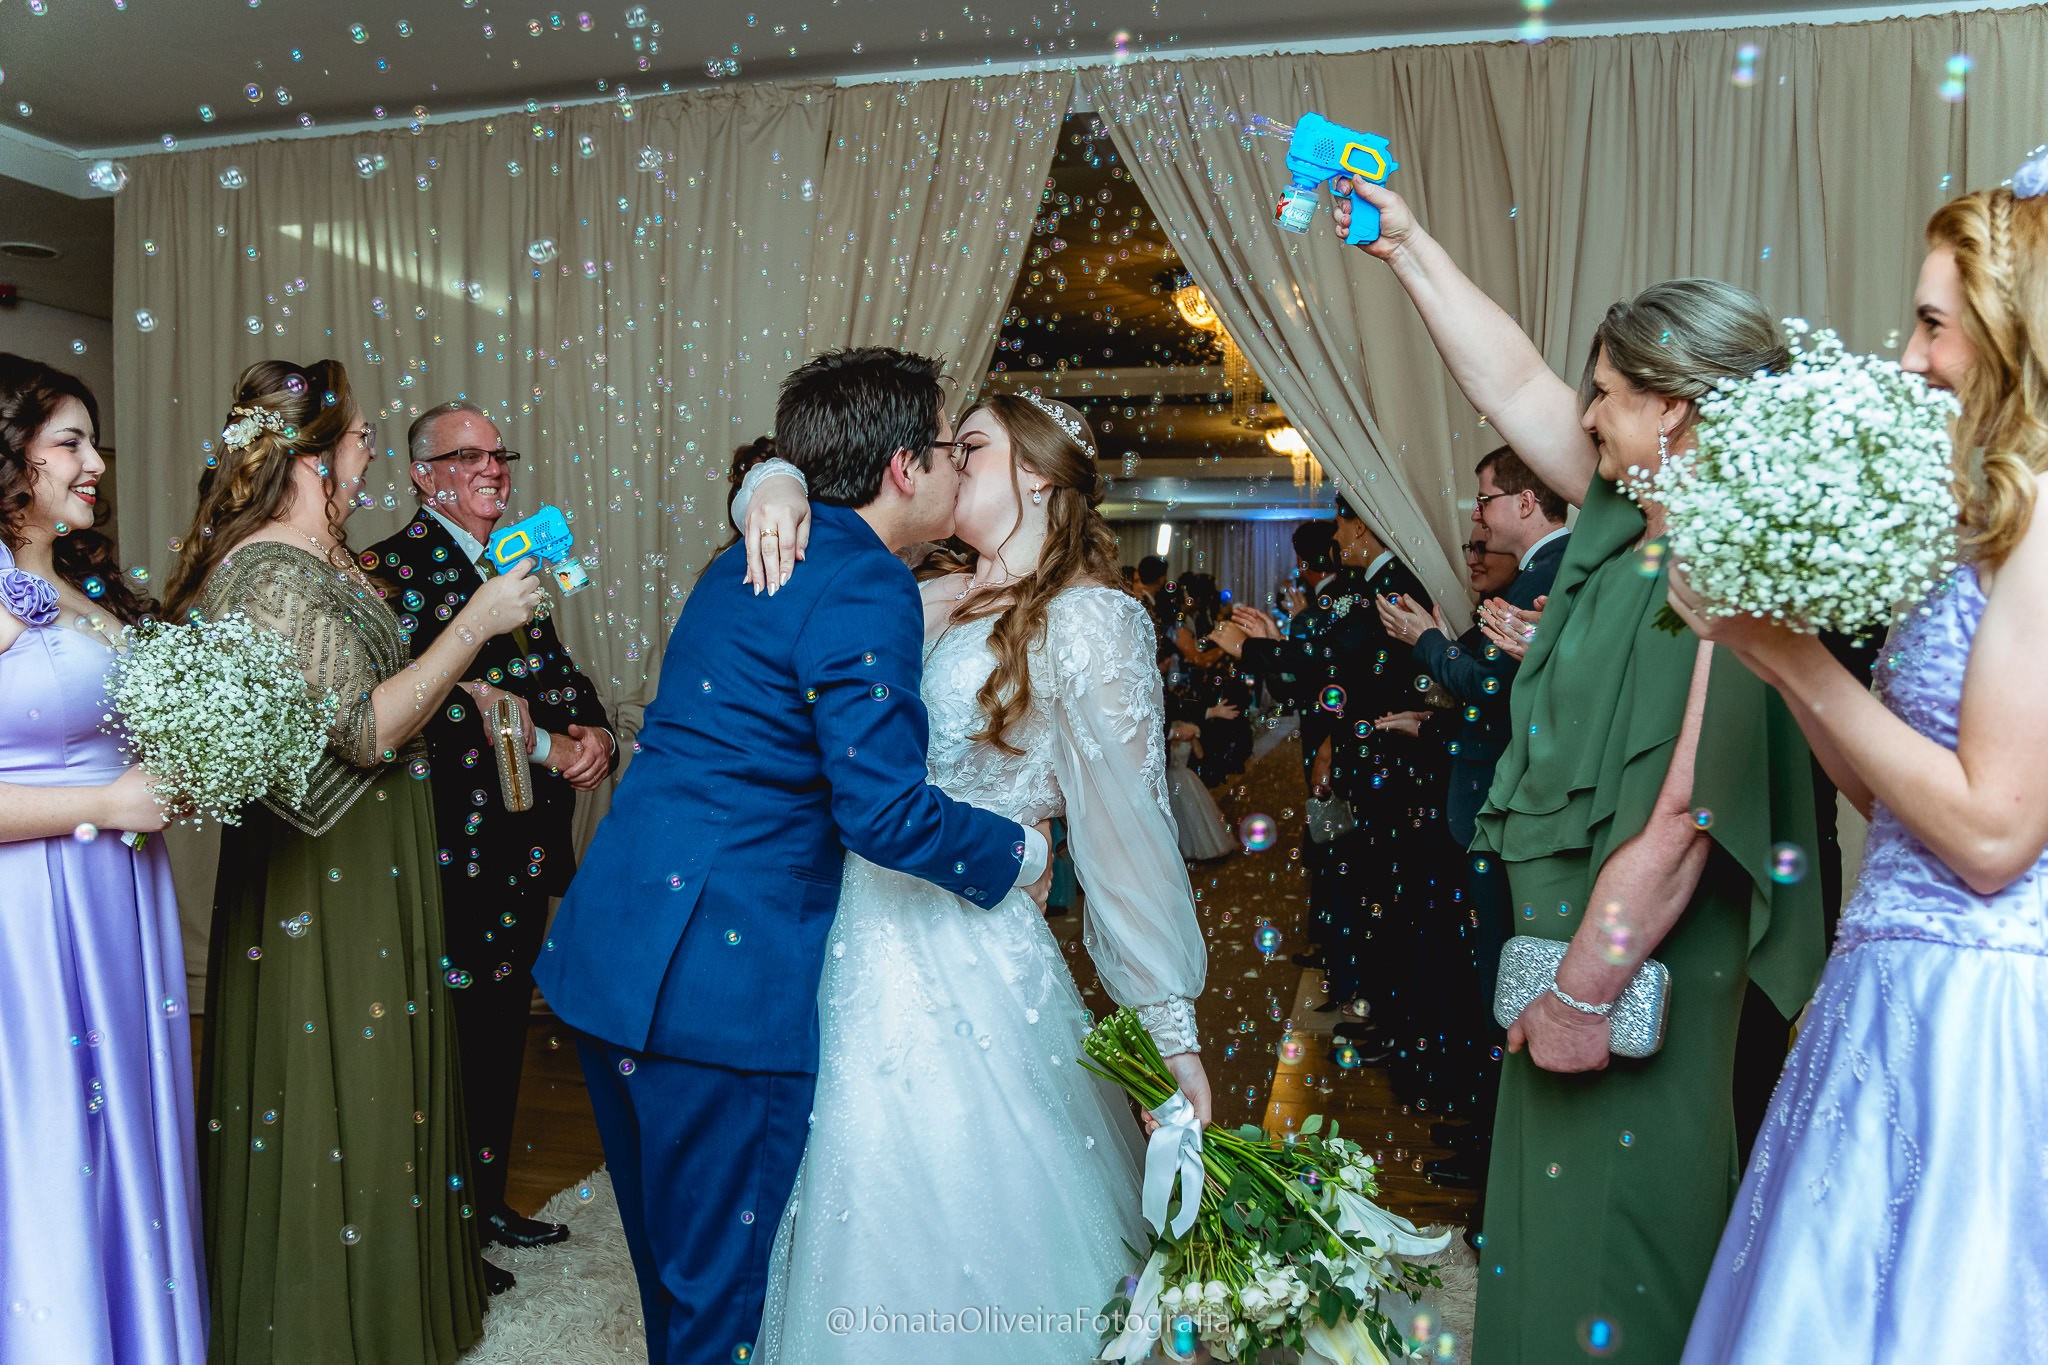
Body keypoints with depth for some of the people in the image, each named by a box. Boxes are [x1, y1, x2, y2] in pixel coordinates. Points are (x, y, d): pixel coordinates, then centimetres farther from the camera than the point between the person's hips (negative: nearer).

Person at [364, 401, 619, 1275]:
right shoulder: (396, 568, -8)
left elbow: (562, 677, 12)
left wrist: (596, 734, -10)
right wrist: (547, 749, -20)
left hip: (526, 850, 8)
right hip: (452, 853, -7)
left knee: (503, 1034, 18)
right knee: (452, 1038, 3)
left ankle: (489, 1203, 34)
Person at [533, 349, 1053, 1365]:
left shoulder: (755, 557, 14)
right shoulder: (866, 587, -16)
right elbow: (885, 813, -22)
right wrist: (1021, 853, -5)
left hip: (614, 950, 9)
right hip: (722, 976, -9)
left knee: (674, 1259, 25)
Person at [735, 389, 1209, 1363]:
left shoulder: (1087, 622, -11)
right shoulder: (924, 598, 8)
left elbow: (1125, 837, -14)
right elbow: (786, 467, 14)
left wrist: (1173, 1034, -13)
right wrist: (778, 491, -10)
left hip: (960, 962, -6)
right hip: (856, 950, 7)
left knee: (957, 1228, 6)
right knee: (861, 1225, 19)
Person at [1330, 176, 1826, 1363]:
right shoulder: (1632, 523, 4)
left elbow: (1682, 821, -26)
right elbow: (1514, 387, 12)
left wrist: (1587, 995, -20)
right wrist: (1409, 246, 15)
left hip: (1639, 969, -9)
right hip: (1570, 938, 9)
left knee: (1611, 1237, 7)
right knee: (1544, 1213, 21)